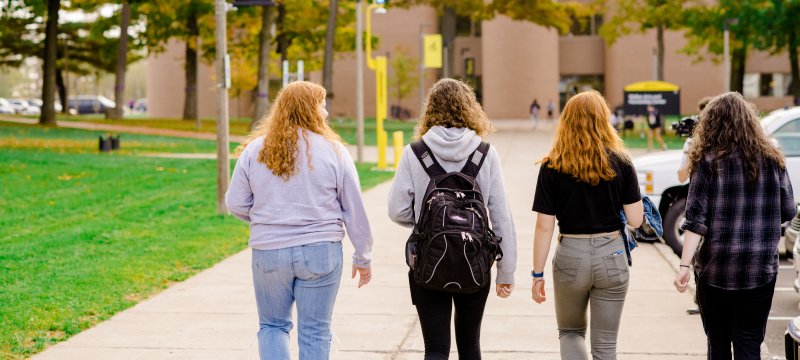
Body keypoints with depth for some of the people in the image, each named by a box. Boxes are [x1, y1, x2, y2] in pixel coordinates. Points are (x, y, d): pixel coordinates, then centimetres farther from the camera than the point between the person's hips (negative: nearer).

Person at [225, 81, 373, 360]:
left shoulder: (255, 150, 1)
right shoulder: (333, 151, -3)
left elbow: (235, 203, 3)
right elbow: (354, 210, 1)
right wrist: (363, 258, 11)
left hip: (268, 251, 1)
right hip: (321, 251, -1)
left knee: (272, 325, 16)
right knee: (315, 331, 8)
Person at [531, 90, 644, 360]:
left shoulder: (553, 167, -7)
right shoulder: (620, 163, -4)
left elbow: (544, 227, -8)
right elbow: (635, 220, -5)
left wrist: (538, 274, -1)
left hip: (570, 258, 0)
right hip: (611, 257, 1)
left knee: (570, 332, 21)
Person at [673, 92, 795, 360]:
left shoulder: (708, 162, -5)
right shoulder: (772, 160, 2)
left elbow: (695, 220, -11)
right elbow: (788, 212, 8)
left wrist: (685, 265, -12)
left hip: (716, 268, -1)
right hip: (761, 268, 2)